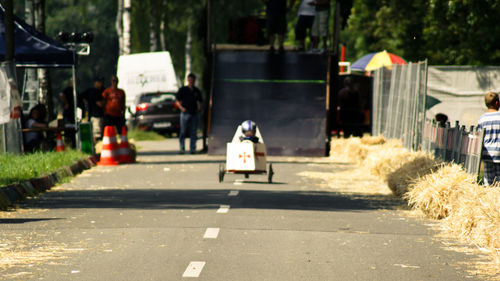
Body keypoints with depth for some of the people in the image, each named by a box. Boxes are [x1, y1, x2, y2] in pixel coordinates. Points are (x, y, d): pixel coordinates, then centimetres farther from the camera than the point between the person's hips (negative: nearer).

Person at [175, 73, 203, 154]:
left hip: (194, 114, 3)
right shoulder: (183, 90, 3)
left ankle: (193, 148, 6)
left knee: (193, 132, 3)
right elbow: (177, 101, 4)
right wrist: (181, 108, -12)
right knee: (183, 132, -3)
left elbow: (200, 101, 23)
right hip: (185, 113, -3)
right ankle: (182, 148, 1)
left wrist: (199, 108, 4)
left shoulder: (197, 91, 13)